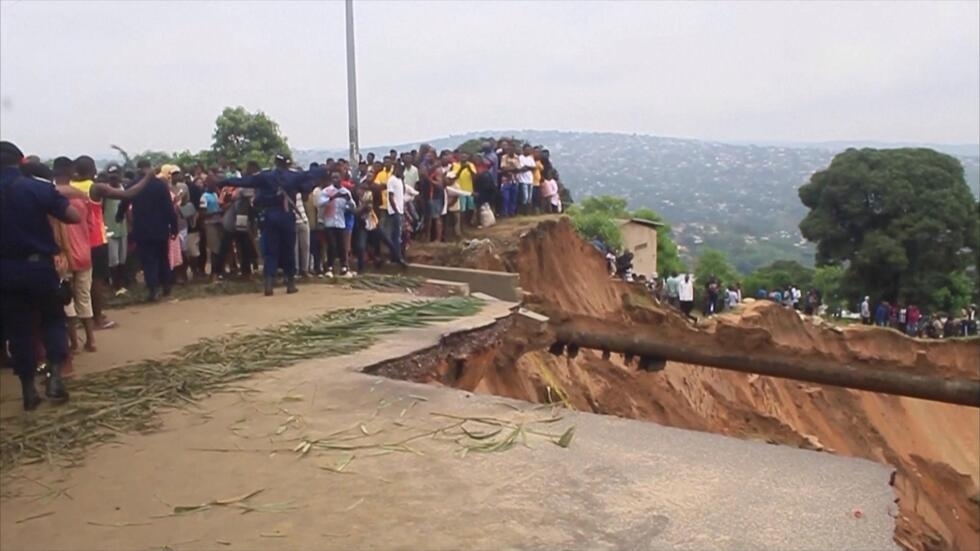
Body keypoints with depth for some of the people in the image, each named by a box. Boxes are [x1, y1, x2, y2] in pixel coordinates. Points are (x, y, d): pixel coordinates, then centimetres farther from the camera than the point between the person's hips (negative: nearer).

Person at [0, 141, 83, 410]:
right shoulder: (38, 188, -8)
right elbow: (75, 216, -7)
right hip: (38, 265, -2)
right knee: (53, 317, 16)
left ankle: (28, 389, 15)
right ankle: (55, 373, -4)